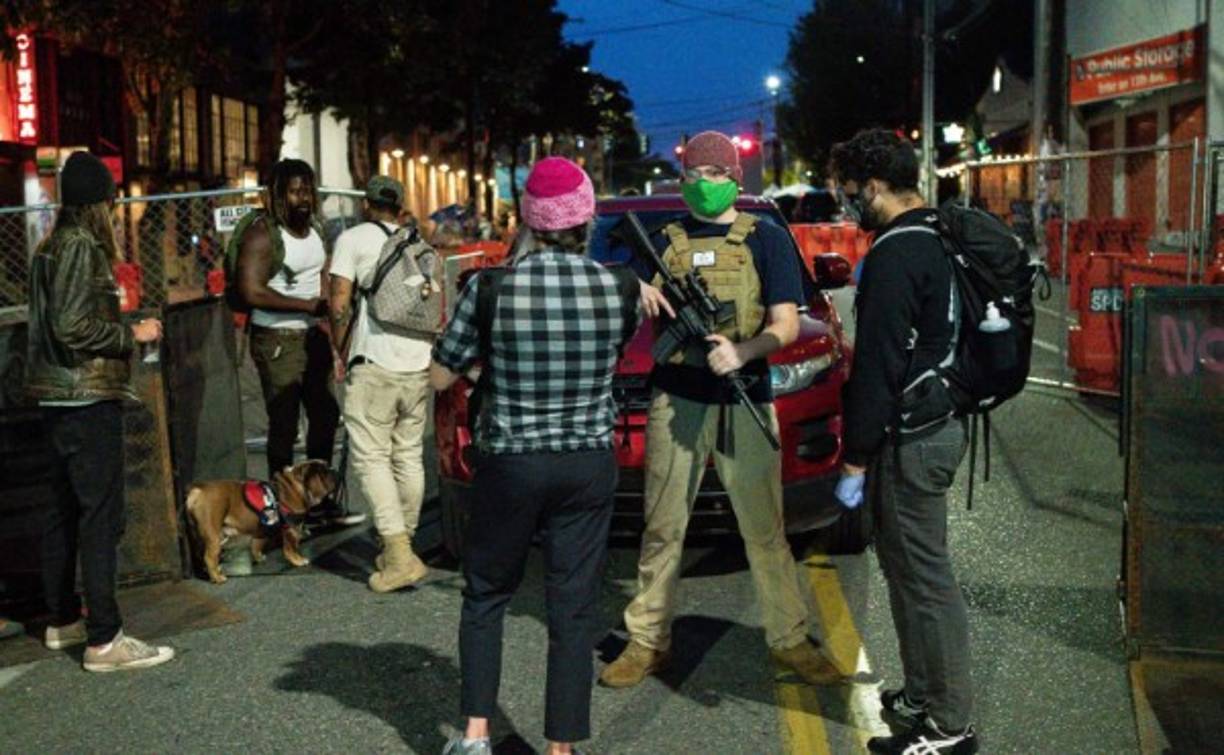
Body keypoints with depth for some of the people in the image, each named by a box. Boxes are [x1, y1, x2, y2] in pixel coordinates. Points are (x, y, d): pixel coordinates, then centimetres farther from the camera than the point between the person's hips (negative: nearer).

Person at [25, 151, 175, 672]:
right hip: (88, 399, -10)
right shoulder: (81, 246, -14)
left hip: (58, 398, 10)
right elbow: (74, 326, -21)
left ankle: (63, 621, 27)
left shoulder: (51, 246, 14)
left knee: (66, 511, 16)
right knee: (101, 516, -8)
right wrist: (133, 334, -10)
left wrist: (124, 332, 19)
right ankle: (104, 639, -5)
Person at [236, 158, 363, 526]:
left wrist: (329, 302, 3)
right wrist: (308, 305, -22)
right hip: (277, 340, -8)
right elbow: (252, 292, -23)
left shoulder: (313, 230, 11)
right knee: (284, 427, -3)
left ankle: (319, 500, 28)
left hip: (313, 336, 8)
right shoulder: (263, 234, -14)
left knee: (325, 415, 14)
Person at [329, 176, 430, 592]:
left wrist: (341, 351, 4)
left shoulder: (353, 238, 1)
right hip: (420, 361, 6)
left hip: (375, 363, -6)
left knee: (371, 457, -4)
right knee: (409, 456, 13)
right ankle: (404, 548, 21)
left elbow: (340, 303, -7)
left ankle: (398, 555, -13)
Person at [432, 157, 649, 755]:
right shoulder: (619, 290, -7)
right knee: (574, 608, 9)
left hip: (509, 465, -1)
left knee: (486, 597, 18)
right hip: (589, 466, 1)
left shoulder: (490, 291, -12)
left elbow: (440, 377, -2)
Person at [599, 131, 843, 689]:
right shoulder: (663, 242, 11)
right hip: (675, 399, 2)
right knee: (662, 529, 6)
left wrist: (744, 350, -21)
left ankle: (789, 639, 15)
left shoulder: (765, 240, 5)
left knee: (765, 529, 3)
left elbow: (786, 324, -2)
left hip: (744, 402, -2)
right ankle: (648, 640, 16)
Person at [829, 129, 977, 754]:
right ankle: (923, 696, 32)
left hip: (908, 439, -10)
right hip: (941, 421, 10)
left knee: (923, 579, -1)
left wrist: (855, 458, -15)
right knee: (914, 569, 19)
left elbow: (877, 366, -21)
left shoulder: (896, 254, -19)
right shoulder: (940, 239, 12)